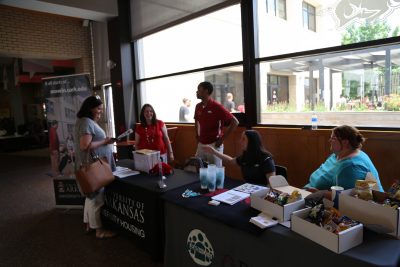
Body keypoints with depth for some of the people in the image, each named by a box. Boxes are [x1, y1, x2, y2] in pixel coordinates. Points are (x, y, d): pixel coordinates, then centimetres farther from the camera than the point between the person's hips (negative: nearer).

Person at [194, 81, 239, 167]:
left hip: (214, 145, -6)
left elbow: (235, 122, -16)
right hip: (201, 144, 6)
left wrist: (222, 138, -14)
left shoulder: (217, 106, -14)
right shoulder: (198, 106, 5)